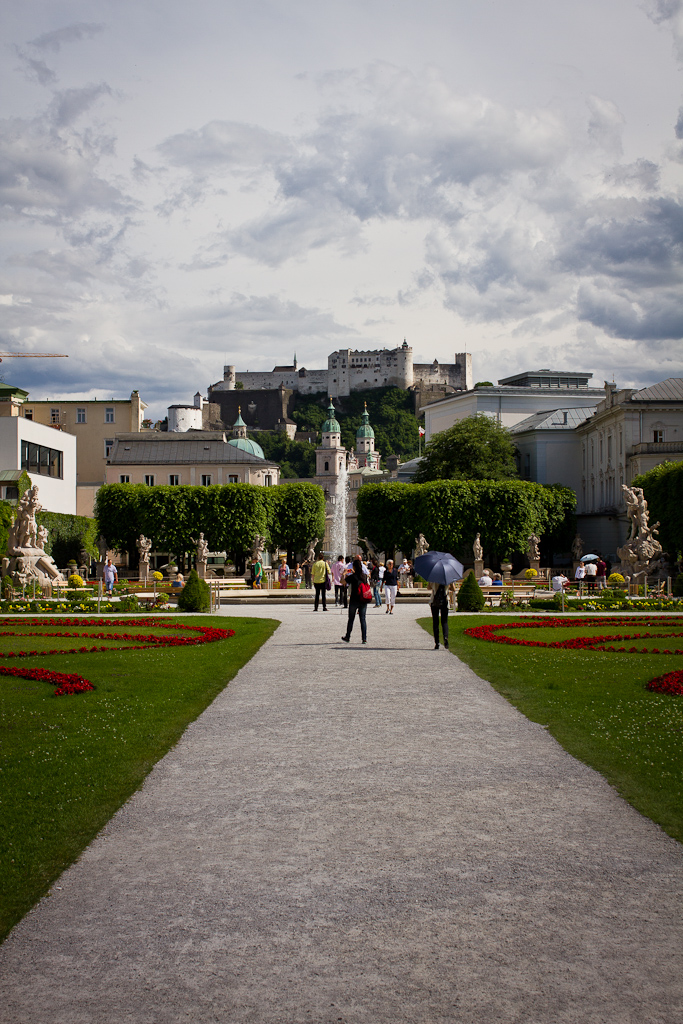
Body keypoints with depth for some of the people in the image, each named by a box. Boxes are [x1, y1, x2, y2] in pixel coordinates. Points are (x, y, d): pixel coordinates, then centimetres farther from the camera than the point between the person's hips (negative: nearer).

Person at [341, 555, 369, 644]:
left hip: (354, 600, -4)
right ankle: (364, 638, 2)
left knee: (351, 619, 9)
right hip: (363, 600, 4)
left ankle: (347, 637, 21)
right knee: (363, 619, 6)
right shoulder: (363, 575, 2)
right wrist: (353, 572, 39)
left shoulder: (352, 576, -12)